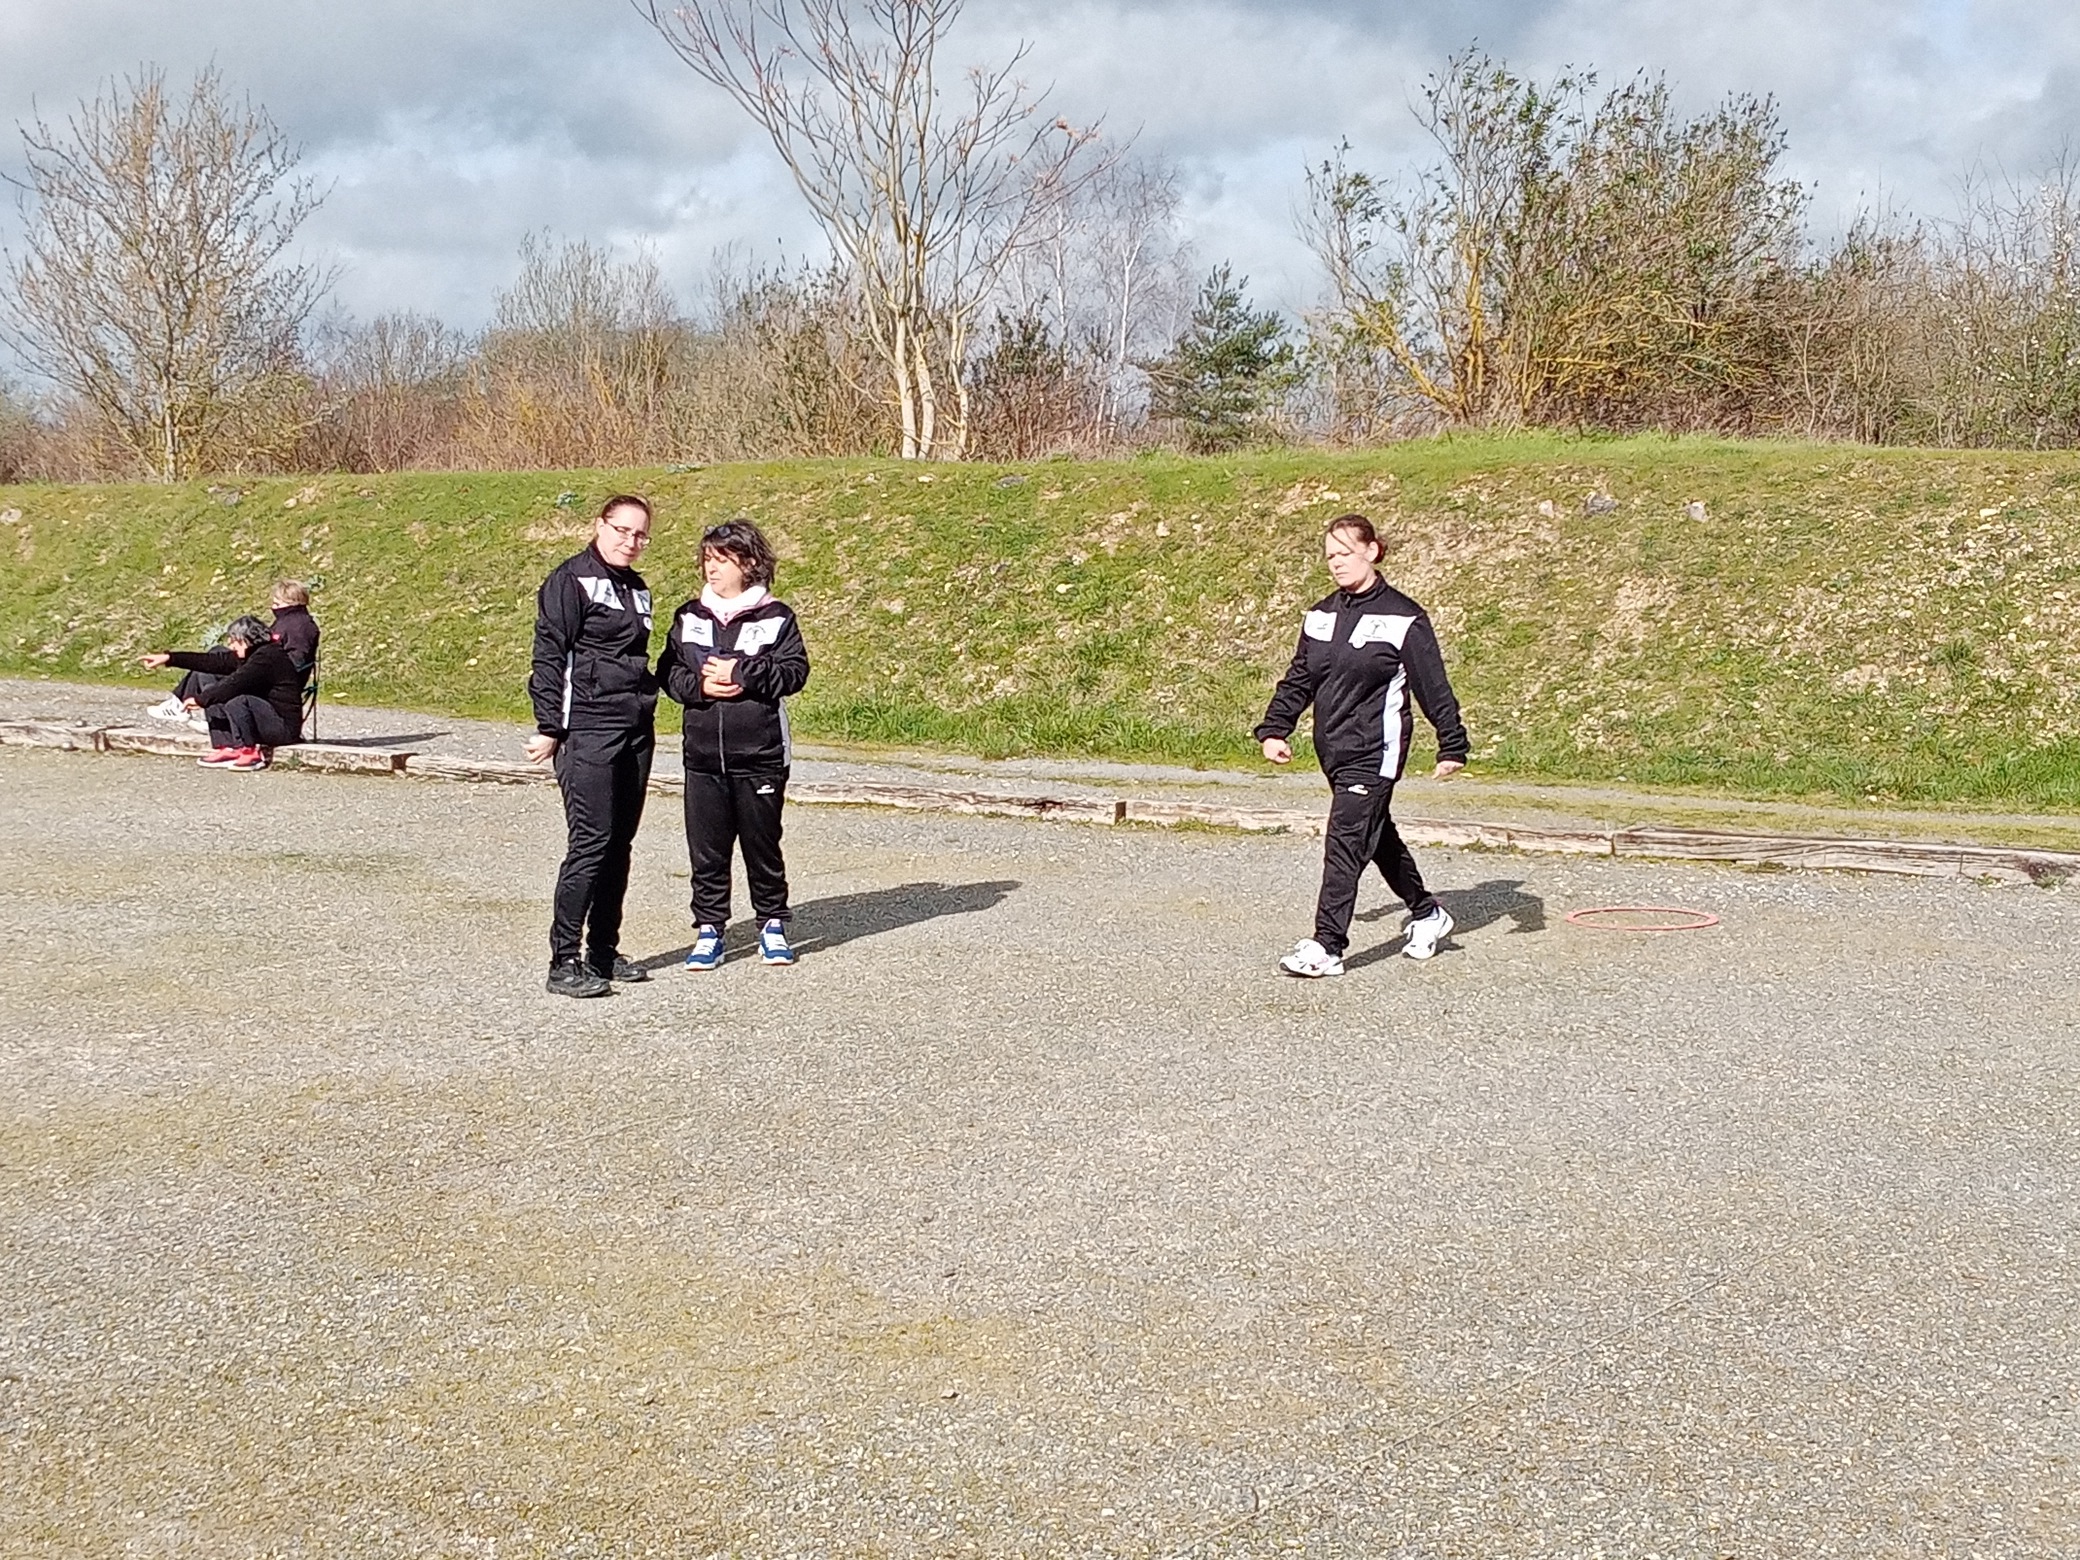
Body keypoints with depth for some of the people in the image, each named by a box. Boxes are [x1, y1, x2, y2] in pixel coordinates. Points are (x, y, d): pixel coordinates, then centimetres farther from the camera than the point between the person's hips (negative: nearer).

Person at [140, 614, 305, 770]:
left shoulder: (268, 657, -19)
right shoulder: (251, 655, 10)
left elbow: (235, 684, -25)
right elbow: (213, 661, 9)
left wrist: (200, 699, -16)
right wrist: (169, 658, 6)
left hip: (285, 726, -10)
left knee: (237, 701, -32)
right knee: (214, 693, 8)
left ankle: (249, 753, -17)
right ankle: (226, 749, 1)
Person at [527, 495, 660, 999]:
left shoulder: (637, 588, 18)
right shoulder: (571, 580, -6)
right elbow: (548, 656, -9)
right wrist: (548, 727, -13)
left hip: (635, 730, 8)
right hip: (587, 730, -8)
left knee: (620, 844, 9)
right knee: (591, 841, -11)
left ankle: (603, 952, 18)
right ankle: (563, 962, -7)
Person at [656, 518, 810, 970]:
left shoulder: (775, 617, -1)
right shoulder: (689, 617, 9)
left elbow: (795, 673, -8)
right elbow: (667, 672, 7)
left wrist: (740, 673, -16)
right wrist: (700, 685, -12)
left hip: (760, 754, -3)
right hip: (703, 754, 3)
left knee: (762, 842, 7)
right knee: (706, 847, 4)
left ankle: (772, 923, 22)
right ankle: (708, 930, 13)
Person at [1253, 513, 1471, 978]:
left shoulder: (1403, 619, -9)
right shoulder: (1321, 616, 10)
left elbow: (1434, 688, -7)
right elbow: (1298, 680, 16)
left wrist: (1452, 747, -6)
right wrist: (1274, 730, 8)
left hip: (1375, 751, -7)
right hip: (1333, 748, 7)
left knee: (1345, 842, -12)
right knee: (1377, 835, 19)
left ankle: (1326, 947, -12)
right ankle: (1427, 913, 38)